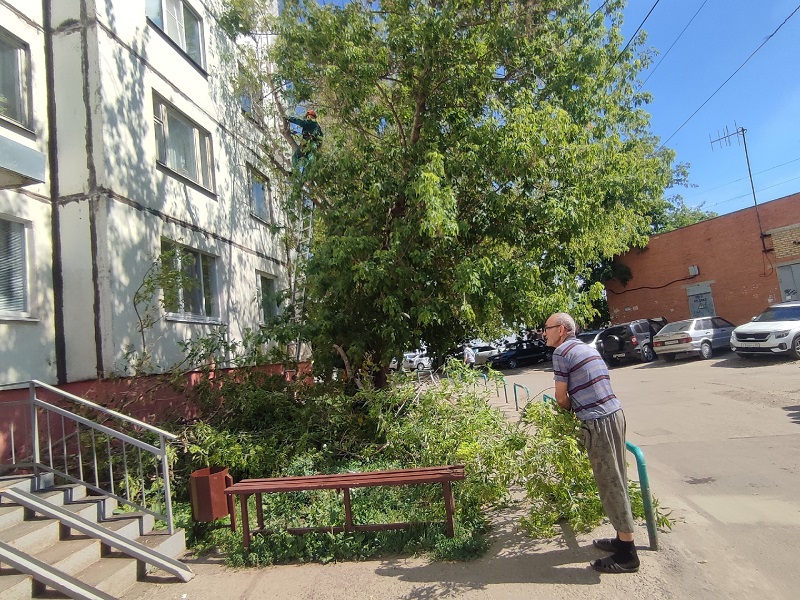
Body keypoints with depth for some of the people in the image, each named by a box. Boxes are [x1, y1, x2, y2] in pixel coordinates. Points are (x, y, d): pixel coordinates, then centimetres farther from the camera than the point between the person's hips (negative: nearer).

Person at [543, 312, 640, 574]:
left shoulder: (561, 351, -8)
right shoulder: (587, 347, 18)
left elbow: (561, 397, -4)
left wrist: (570, 411, 14)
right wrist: (575, 408, 20)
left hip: (597, 422, -9)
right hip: (615, 412, 9)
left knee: (610, 483, -2)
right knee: (617, 480, 15)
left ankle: (627, 555, 6)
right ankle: (623, 539, 27)